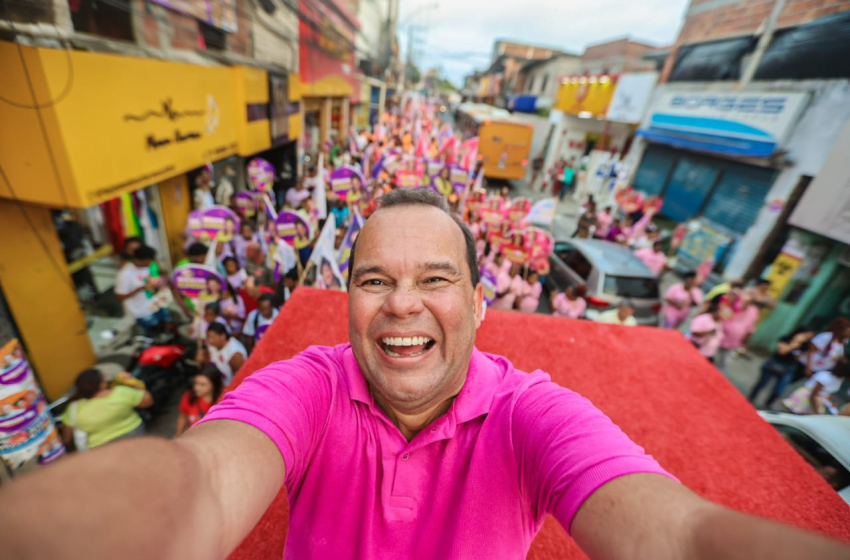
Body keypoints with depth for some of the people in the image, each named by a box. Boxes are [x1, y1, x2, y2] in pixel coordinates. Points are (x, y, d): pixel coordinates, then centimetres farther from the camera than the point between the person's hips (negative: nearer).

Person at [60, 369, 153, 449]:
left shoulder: (75, 409, -13)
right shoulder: (121, 392, -18)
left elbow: (67, 437, 1)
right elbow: (148, 400, -5)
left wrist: (66, 443, 24)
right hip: (133, 434, 0)